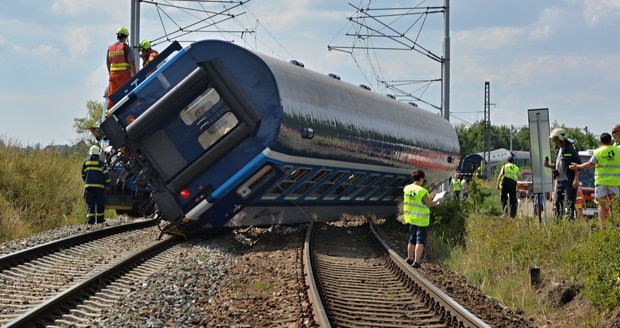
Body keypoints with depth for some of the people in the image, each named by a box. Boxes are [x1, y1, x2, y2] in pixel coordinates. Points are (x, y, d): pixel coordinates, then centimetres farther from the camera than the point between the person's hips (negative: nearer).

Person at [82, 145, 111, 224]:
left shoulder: (85, 162, 9)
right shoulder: (101, 163, -1)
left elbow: (83, 175, 16)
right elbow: (105, 175, -3)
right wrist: (107, 184, 8)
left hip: (88, 186, 2)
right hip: (99, 186, -2)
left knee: (90, 204, 0)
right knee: (100, 204, 9)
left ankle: (90, 220, -11)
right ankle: (99, 220, 16)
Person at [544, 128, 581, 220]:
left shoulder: (570, 149, -10)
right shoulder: (559, 150, 17)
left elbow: (578, 165, -14)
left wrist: (576, 180, -20)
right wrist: (549, 165, 7)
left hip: (569, 181, -9)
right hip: (559, 181, 9)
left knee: (569, 204, -7)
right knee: (557, 203, 8)